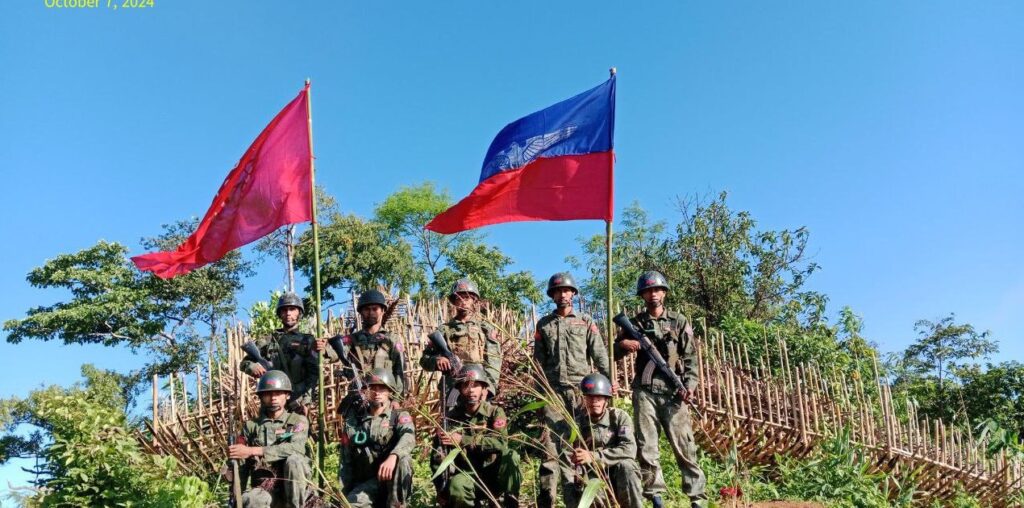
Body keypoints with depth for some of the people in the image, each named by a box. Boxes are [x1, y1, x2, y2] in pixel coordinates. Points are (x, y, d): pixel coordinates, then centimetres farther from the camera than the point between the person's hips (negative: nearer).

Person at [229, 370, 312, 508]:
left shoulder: (298, 421, 5)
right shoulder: (251, 426, 12)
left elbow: (296, 448, -16)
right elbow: (242, 466, 12)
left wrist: (252, 451, -19)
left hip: (292, 488, 1)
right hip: (263, 490, 0)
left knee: (294, 460, -31)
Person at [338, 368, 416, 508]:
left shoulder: (400, 416, -1)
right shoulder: (353, 419, 8)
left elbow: (408, 437, -25)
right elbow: (346, 461, 10)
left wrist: (392, 456, -45)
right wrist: (343, 494, 2)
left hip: (393, 482, 0)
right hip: (364, 483, 1)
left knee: (403, 459, -32)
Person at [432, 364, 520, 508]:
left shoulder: (495, 412, -3)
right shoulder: (451, 418, 0)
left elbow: (501, 442, -22)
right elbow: (438, 457, 1)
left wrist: (463, 440, -25)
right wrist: (442, 491, -6)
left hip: (493, 474, 0)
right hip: (466, 474, 0)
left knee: (510, 456, -29)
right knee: (456, 487, -35)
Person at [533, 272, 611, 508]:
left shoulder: (586, 322, 10)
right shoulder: (544, 324, 14)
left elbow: (600, 354, 3)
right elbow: (538, 360, 12)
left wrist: (609, 380, -10)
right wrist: (540, 390, 4)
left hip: (581, 389, 0)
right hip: (553, 390, 1)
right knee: (551, 443, -5)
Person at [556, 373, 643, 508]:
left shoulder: (620, 417, -6)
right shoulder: (571, 424, -6)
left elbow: (629, 449, -23)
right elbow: (566, 466, -12)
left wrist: (593, 456, -33)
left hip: (619, 481, 1)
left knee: (626, 465, -32)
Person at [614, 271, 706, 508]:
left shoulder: (679, 321, 7)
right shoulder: (635, 323, 11)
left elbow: (691, 357, 4)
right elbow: (613, 353, 16)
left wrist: (690, 385, -10)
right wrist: (623, 344, -6)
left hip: (673, 392, -2)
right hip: (644, 391, 2)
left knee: (684, 444, -3)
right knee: (646, 445, 0)